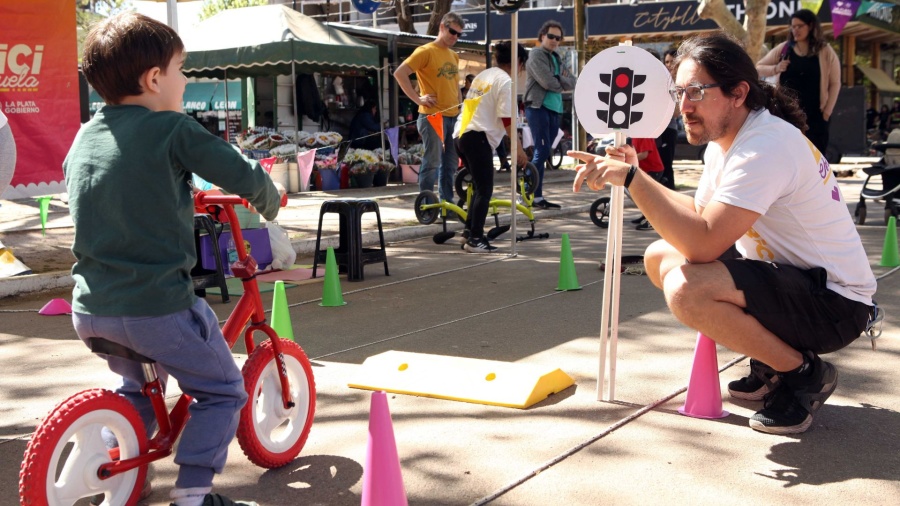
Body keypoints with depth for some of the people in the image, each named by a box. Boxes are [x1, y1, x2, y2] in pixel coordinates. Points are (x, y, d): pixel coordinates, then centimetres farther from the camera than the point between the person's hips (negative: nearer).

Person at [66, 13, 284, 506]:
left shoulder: (83, 137, 10)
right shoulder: (172, 129, -10)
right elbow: (244, 176, -11)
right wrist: (269, 202, 11)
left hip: (90, 309, 7)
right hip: (157, 304, -7)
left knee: (137, 384, 32)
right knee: (222, 390, 10)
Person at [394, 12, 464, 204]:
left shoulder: (453, 56, 16)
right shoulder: (425, 51, -7)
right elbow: (399, 73, -14)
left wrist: (461, 107, 17)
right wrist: (417, 98, -14)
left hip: (453, 117, 7)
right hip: (432, 116, -7)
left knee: (451, 162, 10)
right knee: (432, 162, -6)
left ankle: (447, 202, 18)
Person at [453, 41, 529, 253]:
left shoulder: (484, 75, 20)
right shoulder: (505, 81, -7)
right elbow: (507, 120, -12)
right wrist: (519, 148, -6)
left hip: (461, 134, 9)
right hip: (478, 138, -9)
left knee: (480, 187, 18)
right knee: (484, 190, -3)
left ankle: (470, 231, 20)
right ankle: (475, 239, -3)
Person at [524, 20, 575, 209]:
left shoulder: (556, 58, 21)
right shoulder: (537, 55, -5)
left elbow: (572, 83, 13)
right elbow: (547, 82, -15)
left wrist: (559, 80, -6)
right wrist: (562, 83, 3)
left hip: (554, 109, 8)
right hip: (538, 107, -8)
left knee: (543, 153, 7)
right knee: (542, 152, -12)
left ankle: (537, 196, 9)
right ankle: (531, 194, -10)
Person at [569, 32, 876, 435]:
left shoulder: (766, 145, -25)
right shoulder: (724, 141, 6)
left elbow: (703, 243, -34)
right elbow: (701, 214, 13)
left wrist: (631, 178, -31)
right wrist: (636, 179, 1)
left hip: (836, 303, -10)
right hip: (790, 278, 10)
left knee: (686, 289, -31)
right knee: (659, 257, 8)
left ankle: (804, 374, -7)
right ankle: (769, 362, 14)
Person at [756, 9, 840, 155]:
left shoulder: (825, 52, 1)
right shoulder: (783, 49, 5)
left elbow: (835, 83, 4)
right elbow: (759, 68, 8)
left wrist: (827, 111, -3)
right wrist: (776, 69, -11)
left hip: (814, 115, -1)